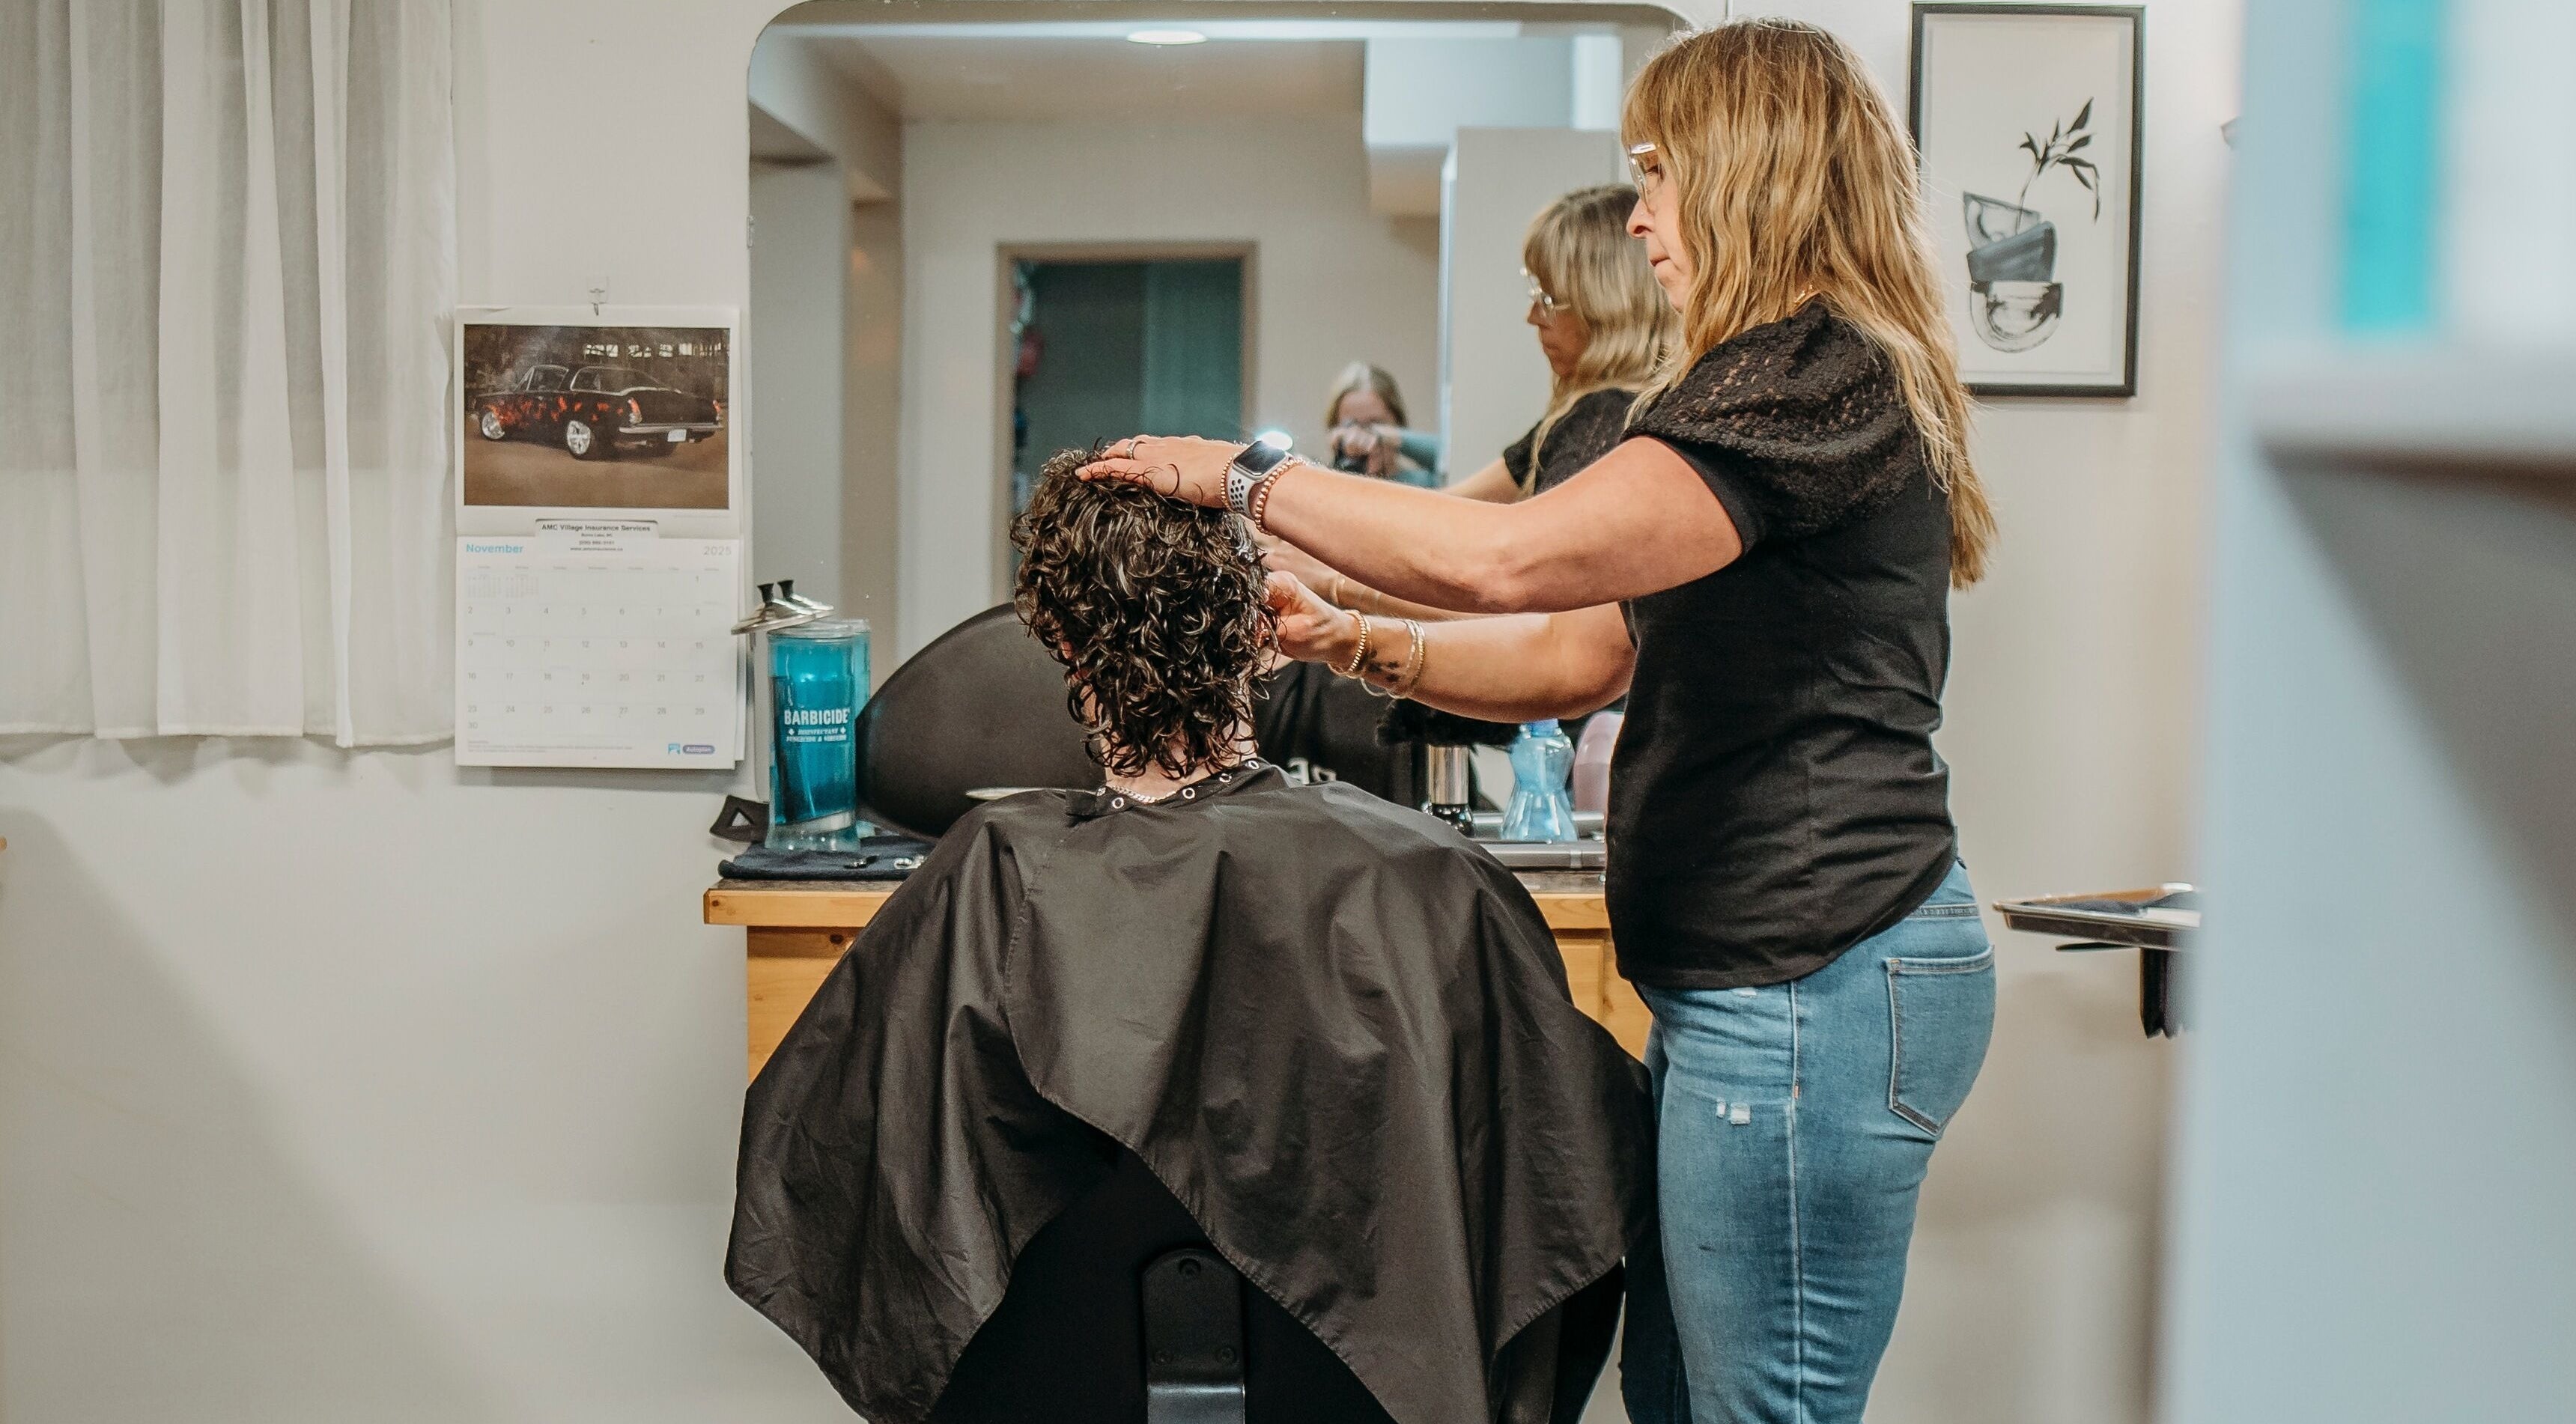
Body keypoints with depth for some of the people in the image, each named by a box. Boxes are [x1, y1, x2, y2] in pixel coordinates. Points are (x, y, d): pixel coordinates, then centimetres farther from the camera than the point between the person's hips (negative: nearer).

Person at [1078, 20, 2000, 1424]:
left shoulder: (1823, 378, -15)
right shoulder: (1783, 384, 21)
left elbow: (1513, 557, -27)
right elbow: (1583, 652, 18)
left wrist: (1254, 478, -14)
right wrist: (1362, 646, 5)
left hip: (1809, 987, -10)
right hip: (1744, 981, 10)